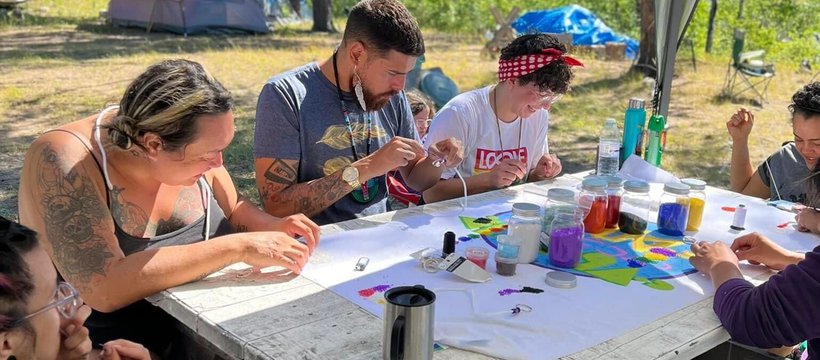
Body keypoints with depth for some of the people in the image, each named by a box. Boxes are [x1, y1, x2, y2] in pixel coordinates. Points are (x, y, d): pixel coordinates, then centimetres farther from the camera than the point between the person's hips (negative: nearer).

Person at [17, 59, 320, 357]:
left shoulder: (193, 143, -8)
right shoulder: (64, 161, -23)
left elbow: (233, 210, 10)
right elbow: (105, 288, -33)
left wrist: (273, 227, -11)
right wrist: (237, 247, -32)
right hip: (111, 348, -5)